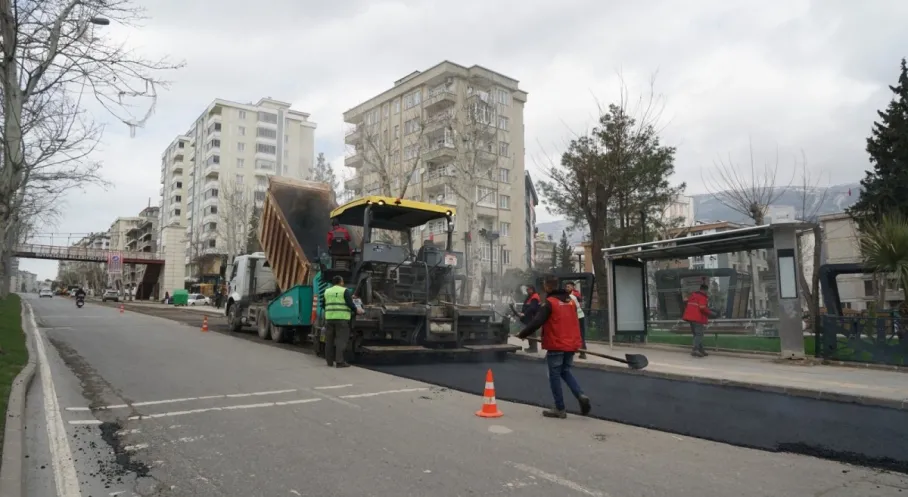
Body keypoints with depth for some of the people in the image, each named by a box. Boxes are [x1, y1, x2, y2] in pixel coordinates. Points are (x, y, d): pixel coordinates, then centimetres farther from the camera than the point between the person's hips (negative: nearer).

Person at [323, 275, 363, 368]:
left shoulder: (327, 291, 15)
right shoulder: (345, 291, -2)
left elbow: (324, 304, 21)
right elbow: (350, 303, -9)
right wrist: (356, 310, 5)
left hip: (329, 318, 6)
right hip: (342, 318, -6)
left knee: (329, 339, 11)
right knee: (341, 339, -7)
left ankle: (329, 361, 15)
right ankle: (339, 361, -12)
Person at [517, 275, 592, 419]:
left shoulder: (549, 302, -12)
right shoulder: (570, 300, 11)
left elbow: (536, 322, -18)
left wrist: (522, 334, -6)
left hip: (556, 345, -7)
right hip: (571, 344, 7)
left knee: (554, 376, 4)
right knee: (566, 371, 21)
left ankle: (560, 409, 8)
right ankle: (581, 395, 2)